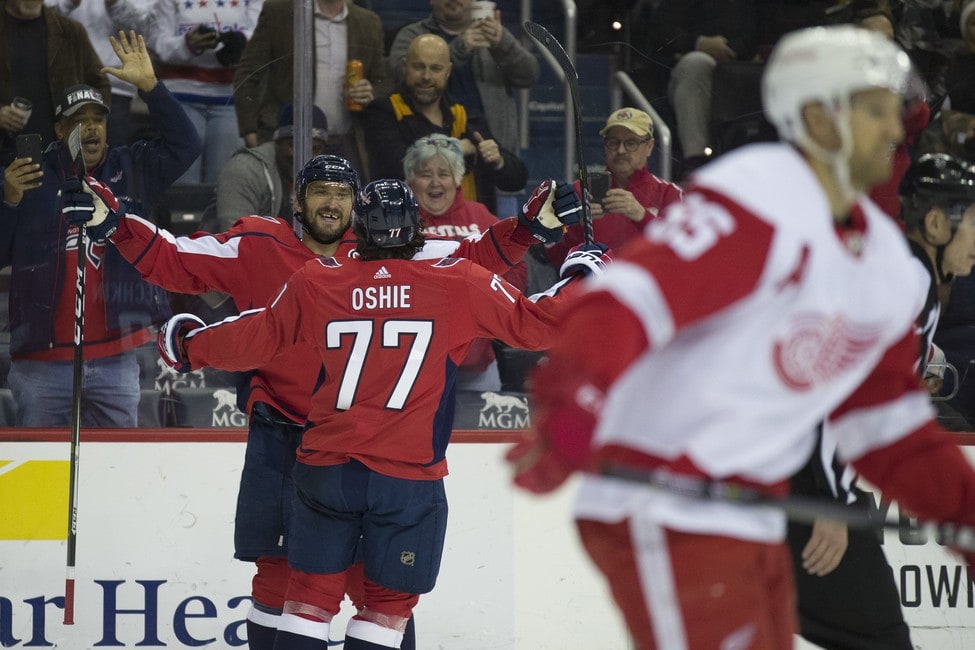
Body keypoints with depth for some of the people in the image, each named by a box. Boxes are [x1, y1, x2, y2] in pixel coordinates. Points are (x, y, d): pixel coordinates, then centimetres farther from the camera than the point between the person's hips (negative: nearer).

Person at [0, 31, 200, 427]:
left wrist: (149, 86, -12)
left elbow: (184, 146, -4)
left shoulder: (131, 171, 7)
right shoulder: (33, 179, 0)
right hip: (43, 360, -2)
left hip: (115, 360, 2)